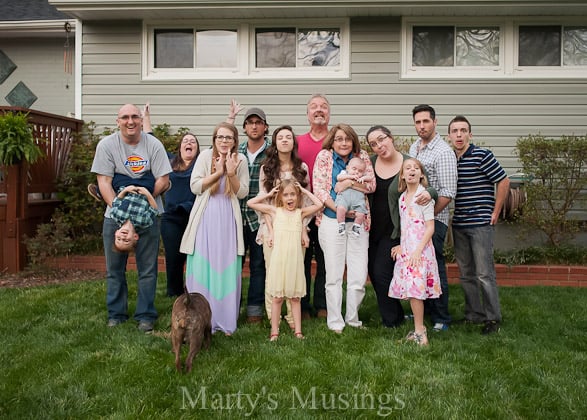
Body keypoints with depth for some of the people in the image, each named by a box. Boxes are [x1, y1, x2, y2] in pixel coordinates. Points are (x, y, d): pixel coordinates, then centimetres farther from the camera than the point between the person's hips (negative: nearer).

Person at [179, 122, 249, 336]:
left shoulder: (240, 160, 3)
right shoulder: (205, 156, -1)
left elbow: (242, 193, 1)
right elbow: (195, 186, -6)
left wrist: (232, 173, -14)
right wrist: (217, 172, -13)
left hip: (228, 221, 1)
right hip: (205, 218, -1)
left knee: (227, 268, 2)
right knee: (202, 267, 0)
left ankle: (225, 320, 14)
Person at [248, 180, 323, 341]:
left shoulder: (300, 212, 8)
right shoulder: (274, 211, 6)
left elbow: (319, 204, -3)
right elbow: (251, 203, 5)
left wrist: (305, 191, 6)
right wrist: (269, 194, 9)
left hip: (295, 259, 1)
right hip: (278, 259, -1)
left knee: (295, 297, 9)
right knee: (277, 297, 4)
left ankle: (298, 330, 15)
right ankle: (274, 331, 11)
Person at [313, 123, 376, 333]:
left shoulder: (362, 156, 8)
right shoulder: (324, 156, 1)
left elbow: (372, 184, 2)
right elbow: (318, 189, -5)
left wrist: (349, 182, -15)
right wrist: (338, 209, -15)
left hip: (358, 221, 2)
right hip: (331, 222, -2)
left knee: (359, 275, 3)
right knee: (334, 275, 2)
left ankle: (352, 318, 21)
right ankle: (334, 321, 14)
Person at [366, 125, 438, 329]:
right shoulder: (370, 163, 3)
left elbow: (431, 188, -4)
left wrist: (429, 193, -27)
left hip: (394, 231, -5)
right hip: (372, 228, 5)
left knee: (382, 273, -8)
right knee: (373, 273, 11)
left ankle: (392, 321, 12)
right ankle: (395, 314, 31)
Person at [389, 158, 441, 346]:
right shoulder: (402, 198, 13)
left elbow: (430, 227, -11)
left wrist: (418, 250, -18)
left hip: (420, 251, -7)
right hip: (406, 250, 7)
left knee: (415, 289, -10)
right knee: (409, 290, 6)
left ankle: (420, 332, 0)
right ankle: (419, 328, 16)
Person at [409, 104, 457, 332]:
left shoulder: (443, 152, -13)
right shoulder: (414, 147, 12)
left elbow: (448, 194, -17)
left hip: (434, 219, -7)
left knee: (435, 268, -1)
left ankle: (441, 319, 11)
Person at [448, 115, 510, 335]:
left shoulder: (482, 156, -9)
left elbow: (504, 182, -7)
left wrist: (495, 213, -7)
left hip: (480, 224, -6)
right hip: (458, 225, 6)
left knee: (484, 274, -4)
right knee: (466, 274, 13)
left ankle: (493, 319, 8)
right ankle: (473, 315, 24)